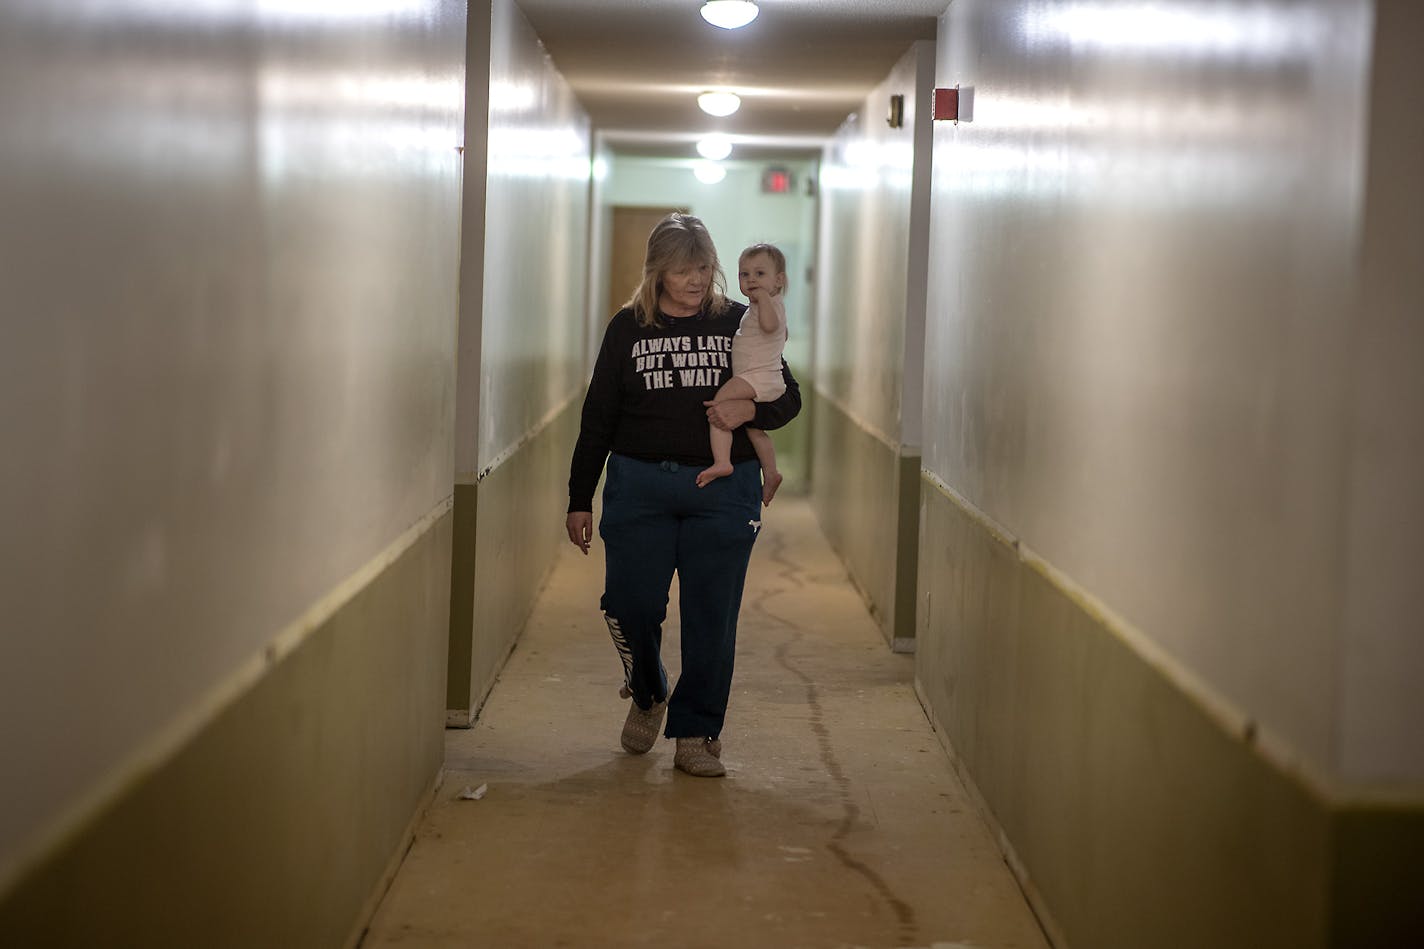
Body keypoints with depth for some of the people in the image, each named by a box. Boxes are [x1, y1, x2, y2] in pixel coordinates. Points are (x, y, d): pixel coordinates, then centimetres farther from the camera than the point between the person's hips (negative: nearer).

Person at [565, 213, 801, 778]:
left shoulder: (739, 324, 5)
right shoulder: (628, 327, 6)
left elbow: (788, 398, 10)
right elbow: (597, 418, 9)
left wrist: (751, 410, -13)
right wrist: (579, 499, 7)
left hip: (724, 491, 0)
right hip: (638, 486, 1)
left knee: (711, 617, -1)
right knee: (631, 604, -3)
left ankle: (696, 734, 12)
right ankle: (646, 694, 28)